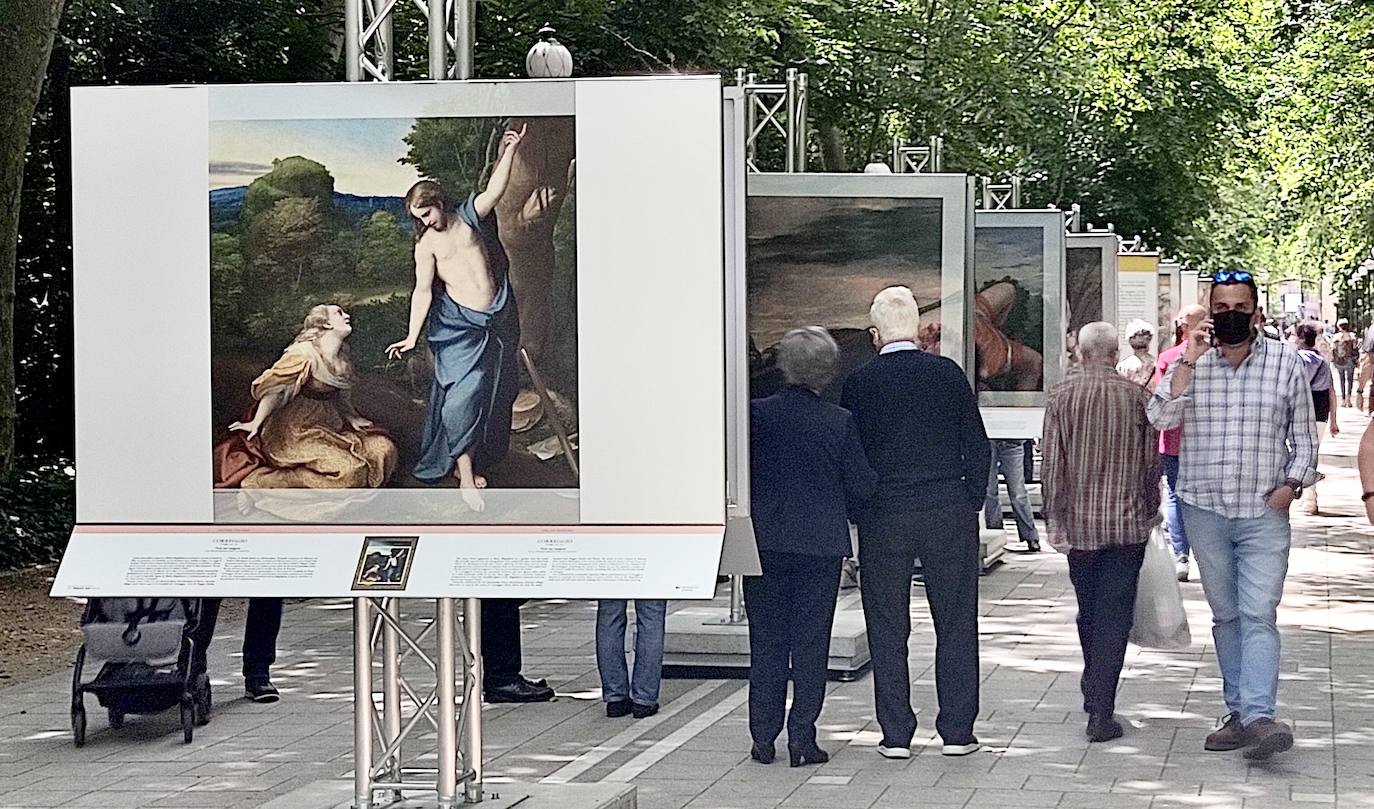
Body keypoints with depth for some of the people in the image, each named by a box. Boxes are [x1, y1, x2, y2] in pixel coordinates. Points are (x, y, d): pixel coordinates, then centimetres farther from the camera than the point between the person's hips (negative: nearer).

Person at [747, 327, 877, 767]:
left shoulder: (756, 414, -7)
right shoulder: (839, 422, -10)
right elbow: (862, 484, -5)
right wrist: (844, 508, 16)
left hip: (764, 541, 1)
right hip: (820, 543, -1)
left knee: (765, 640, 11)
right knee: (810, 640, 7)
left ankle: (763, 738, 13)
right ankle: (802, 739, 6)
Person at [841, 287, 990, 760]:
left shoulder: (859, 383, -3)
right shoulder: (948, 374, -2)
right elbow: (977, 447, 1)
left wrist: (859, 513, 11)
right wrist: (972, 503, 11)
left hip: (883, 517, 0)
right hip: (949, 513, 1)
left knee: (887, 630, 7)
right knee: (956, 626, 9)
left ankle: (896, 735, 8)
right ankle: (957, 731, 10)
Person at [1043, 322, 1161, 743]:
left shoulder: (1061, 395, -3)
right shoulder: (1137, 396, -2)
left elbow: (1053, 462, -5)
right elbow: (1151, 461, 3)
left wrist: (1054, 518, 0)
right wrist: (1150, 512, 15)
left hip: (1079, 522, 1)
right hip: (1127, 523, -1)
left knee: (1087, 611, 16)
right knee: (1114, 615, -1)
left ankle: (1094, 695, 30)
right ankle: (1101, 711, -6)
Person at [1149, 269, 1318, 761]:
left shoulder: (1285, 363, 2)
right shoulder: (1191, 364, 4)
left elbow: (1303, 433, 9)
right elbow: (1161, 417, -11)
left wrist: (1293, 482, -4)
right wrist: (1188, 361, -15)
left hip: (1264, 513, -2)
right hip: (1205, 511, 2)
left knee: (1259, 615, -13)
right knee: (1225, 615, 9)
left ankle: (1259, 716, -21)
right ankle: (1238, 714, 15)